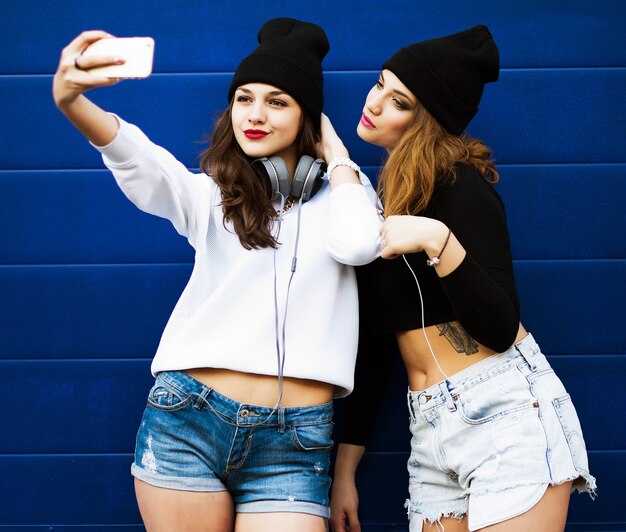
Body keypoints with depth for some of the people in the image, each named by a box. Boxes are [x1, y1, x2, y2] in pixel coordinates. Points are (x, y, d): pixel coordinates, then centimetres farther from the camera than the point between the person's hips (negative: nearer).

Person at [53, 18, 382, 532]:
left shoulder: (343, 192, 11)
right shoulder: (212, 193, 8)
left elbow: (357, 244, -12)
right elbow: (143, 164, -13)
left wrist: (334, 150, 4)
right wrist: (71, 101, -32)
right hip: (187, 420, 0)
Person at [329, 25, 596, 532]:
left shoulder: (459, 184, -7)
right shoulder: (381, 199, 14)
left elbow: (500, 329, -15)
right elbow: (375, 345, 15)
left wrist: (438, 241, -27)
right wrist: (345, 469, 15)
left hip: (508, 412, -7)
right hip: (432, 432, 7)